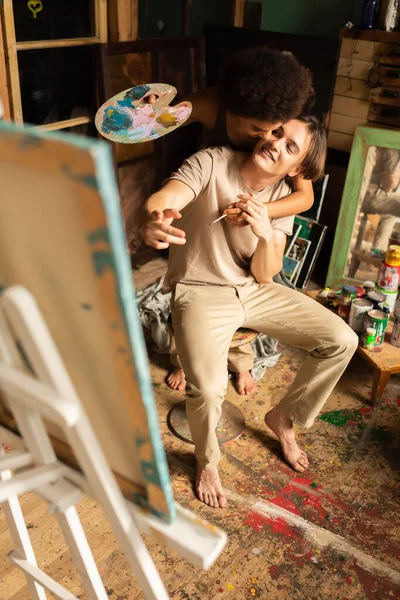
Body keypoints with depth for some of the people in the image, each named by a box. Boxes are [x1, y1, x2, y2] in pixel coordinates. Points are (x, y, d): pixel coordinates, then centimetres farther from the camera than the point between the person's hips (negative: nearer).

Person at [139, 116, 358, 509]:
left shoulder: (283, 198, -1)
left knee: (342, 341, -3)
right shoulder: (211, 164, -14)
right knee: (207, 389, -29)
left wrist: (266, 234, -27)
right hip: (201, 292, -5)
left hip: (255, 291, 5)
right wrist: (150, 222, -56)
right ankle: (206, 460, 8)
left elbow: (264, 275, -6)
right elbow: (160, 201, -31)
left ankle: (283, 418, 21)